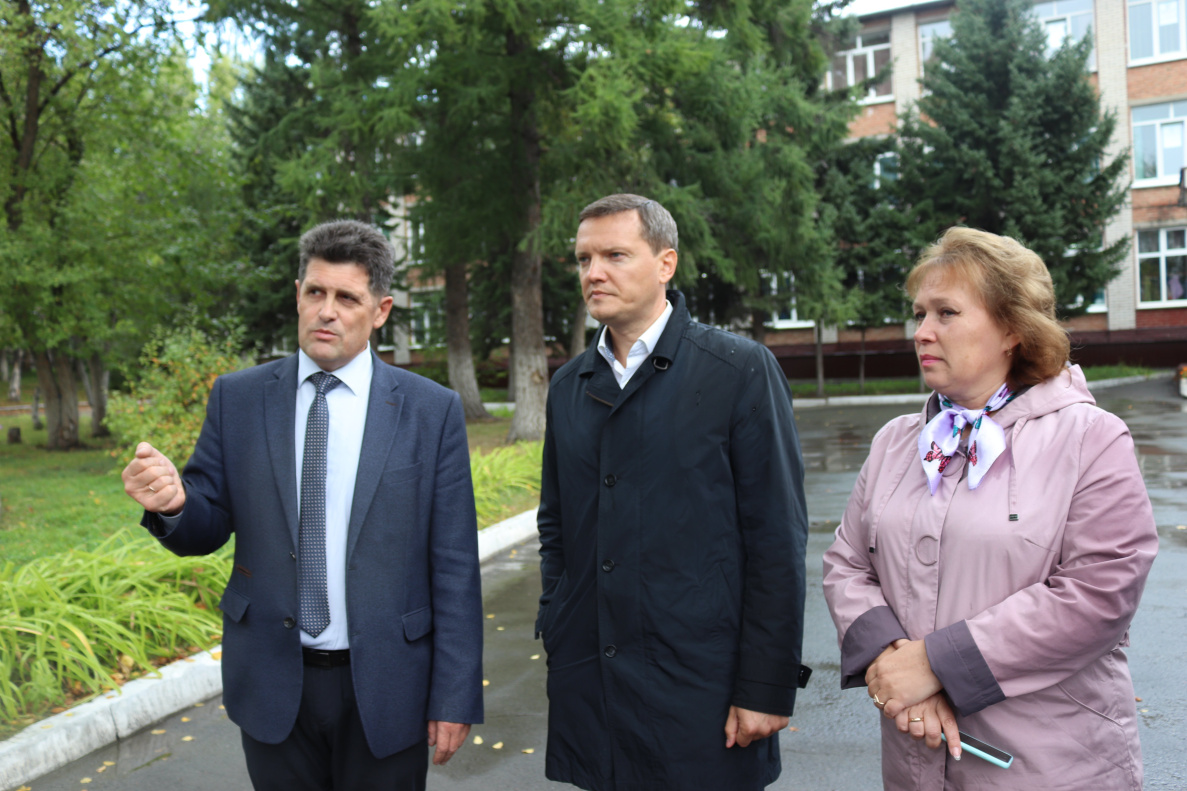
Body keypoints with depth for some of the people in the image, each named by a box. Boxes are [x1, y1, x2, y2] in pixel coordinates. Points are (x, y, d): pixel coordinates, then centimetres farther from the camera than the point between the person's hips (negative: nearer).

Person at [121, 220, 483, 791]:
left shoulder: (432, 410, -7)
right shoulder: (236, 398, 0)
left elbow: (454, 567, -7)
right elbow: (208, 527, 3)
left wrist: (455, 698, -7)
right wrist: (174, 503, -21)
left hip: (385, 687, -1)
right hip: (271, 685, 2)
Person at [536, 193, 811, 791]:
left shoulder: (741, 371, -8)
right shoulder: (568, 386, 9)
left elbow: (777, 540, -10)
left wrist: (767, 690, -12)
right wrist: (556, 629, 9)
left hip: (699, 690, -4)